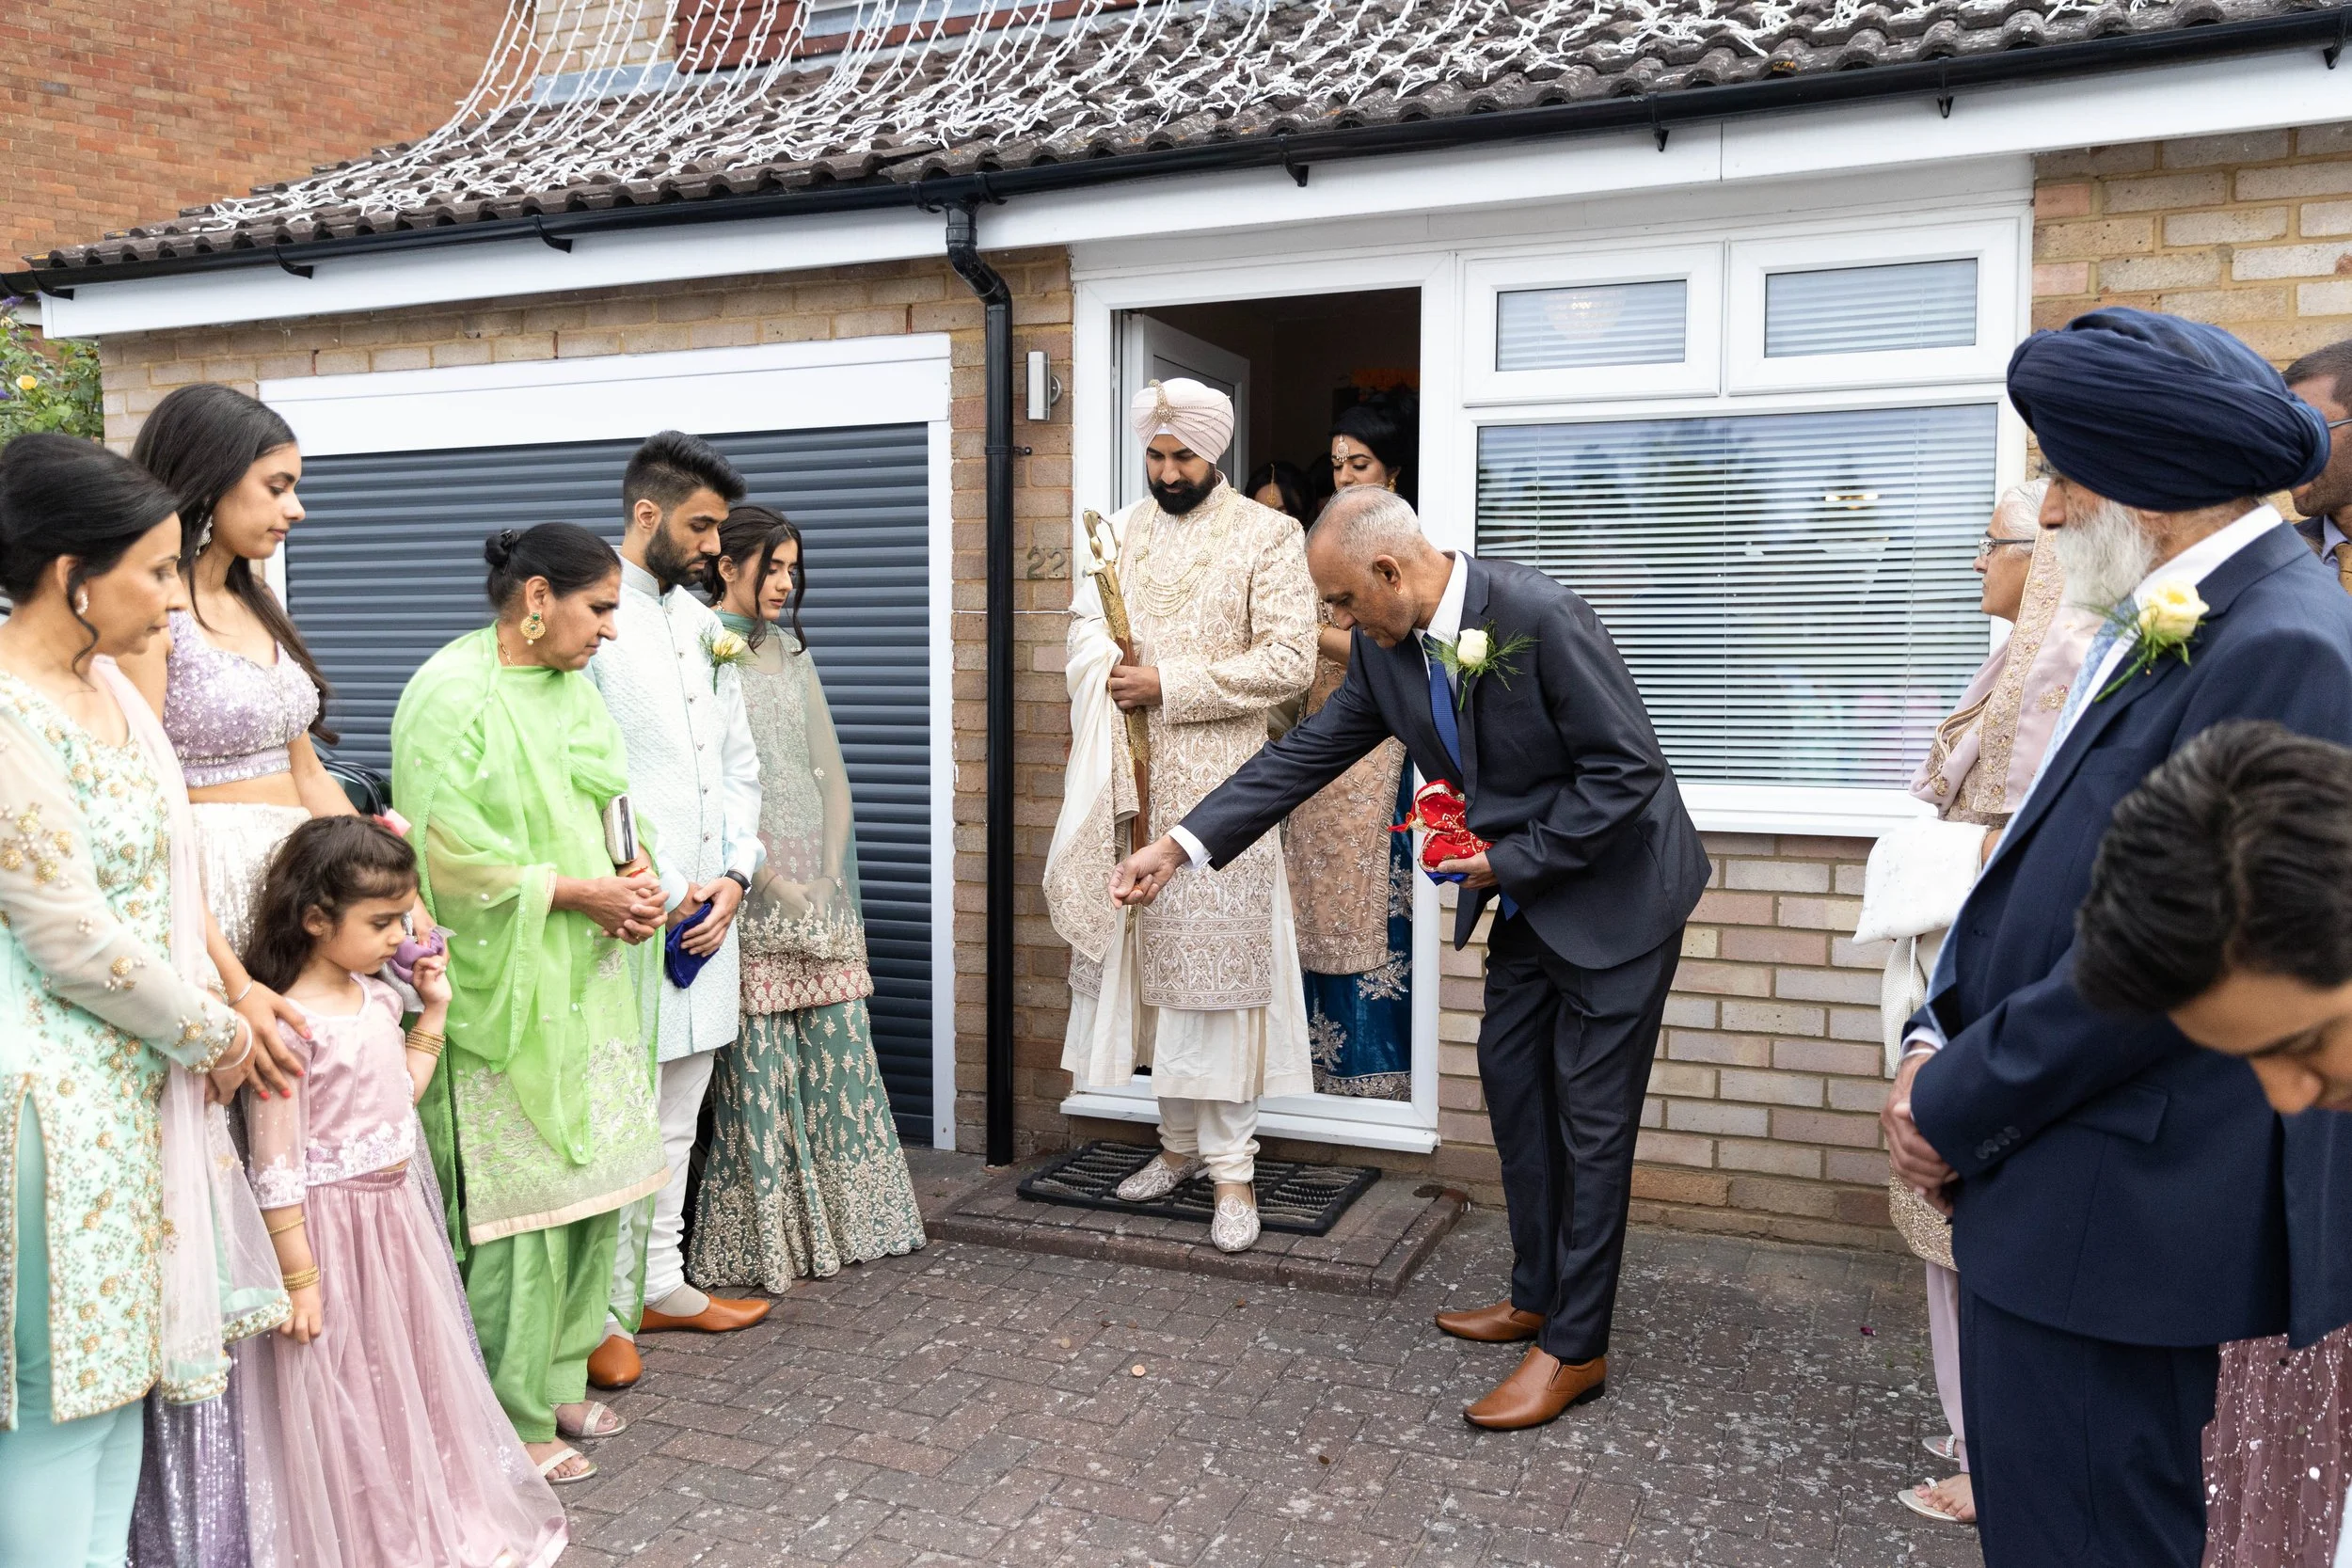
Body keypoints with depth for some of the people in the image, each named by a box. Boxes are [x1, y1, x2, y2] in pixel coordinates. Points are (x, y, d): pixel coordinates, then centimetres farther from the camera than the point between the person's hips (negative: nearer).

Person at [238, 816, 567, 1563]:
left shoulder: (378, 998, 2)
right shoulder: (293, 1024, -22)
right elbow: (276, 1170, -19)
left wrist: (433, 1009, 11)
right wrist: (299, 1277, -17)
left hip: (399, 1212, 8)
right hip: (335, 1225, -8)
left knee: (421, 1376, 21)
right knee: (348, 1395, 9)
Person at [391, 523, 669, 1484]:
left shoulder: (573, 687, 13)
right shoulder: (451, 694, -13)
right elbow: (454, 854, -18)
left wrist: (636, 875, -2)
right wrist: (585, 892, -16)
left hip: (589, 982, 8)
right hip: (506, 993, -8)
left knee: (594, 1182, 13)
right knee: (517, 1200, -1)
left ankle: (558, 1379, 29)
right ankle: (513, 1419, 13)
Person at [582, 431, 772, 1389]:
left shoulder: (706, 627, 15)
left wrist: (733, 875, 2)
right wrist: (652, 887, -15)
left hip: (707, 910, 8)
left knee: (675, 1117, 16)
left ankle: (661, 1284, 28)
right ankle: (604, 1310, 12)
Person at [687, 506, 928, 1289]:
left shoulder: (793, 651, 17)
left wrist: (830, 873, 3)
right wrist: (771, 880, -12)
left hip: (816, 887, 6)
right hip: (750, 890, -6)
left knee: (838, 1043, 6)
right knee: (757, 1057, -4)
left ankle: (840, 1217, 17)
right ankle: (762, 1238, 7)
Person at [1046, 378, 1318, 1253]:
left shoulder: (1267, 535, -1)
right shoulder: (1121, 532, 15)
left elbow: (1290, 660, -9)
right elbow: (1085, 622, 14)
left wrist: (1170, 683, -14)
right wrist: (1110, 670, -9)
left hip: (1220, 781, -5)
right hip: (1135, 784, 5)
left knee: (1218, 966, -5)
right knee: (1151, 962, 8)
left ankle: (1232, 1166, 3)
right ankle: (1180, 1143, 22)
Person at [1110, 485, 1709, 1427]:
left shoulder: (1538, 616, -28)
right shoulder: (1386, 648, -5)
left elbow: (1627, 767, -25)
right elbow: (1308, 754, 0)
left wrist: (1512, 859, -20)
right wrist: (1182, 845, -5)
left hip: (1615, 889, -8)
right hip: (1529, 893, 8)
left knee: (1590, 1114, -1)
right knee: (1512, 1078, 15)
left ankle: (1575, 1348, 12)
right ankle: (1536, 1296, 31)